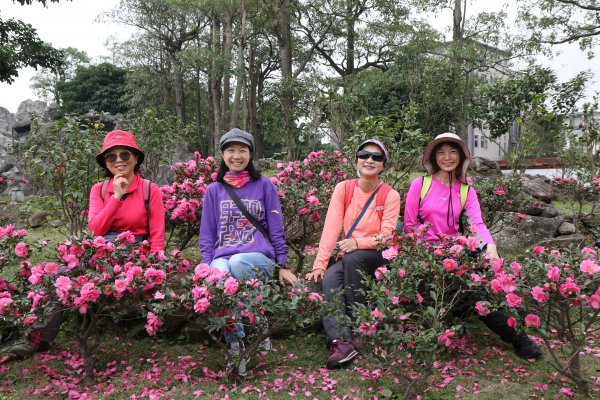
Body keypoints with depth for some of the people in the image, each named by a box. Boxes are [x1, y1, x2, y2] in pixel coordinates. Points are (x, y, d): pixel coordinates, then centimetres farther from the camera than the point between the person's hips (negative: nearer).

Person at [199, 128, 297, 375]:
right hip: (223, 256, 2)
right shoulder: (214, 190, 16)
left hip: (258, 257, -1)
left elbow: (276, 229, 9)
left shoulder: (263, 185, 10)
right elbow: (207, 235, 14)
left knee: (237, 264, -38)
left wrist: (283, 266, 3)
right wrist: (206, 267, 0)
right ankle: (237, 345, -21)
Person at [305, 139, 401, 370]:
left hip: (377, 256, -2)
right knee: (329, 279, -28)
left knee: (352, 259, -33)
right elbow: (331, 227, -7)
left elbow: (387, 236, -10)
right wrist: (319, 263, -18)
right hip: (348, 257, 2)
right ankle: (340, 341, -40)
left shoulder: (390, 195, -3)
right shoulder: (344, 188, 2)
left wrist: (358, 242, -29)